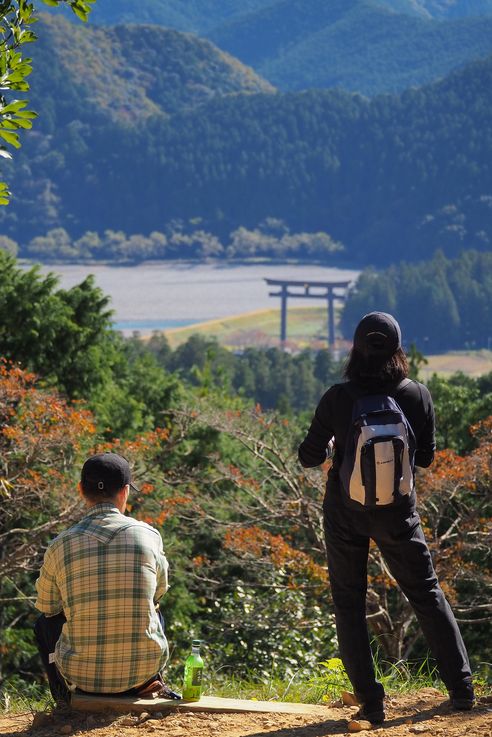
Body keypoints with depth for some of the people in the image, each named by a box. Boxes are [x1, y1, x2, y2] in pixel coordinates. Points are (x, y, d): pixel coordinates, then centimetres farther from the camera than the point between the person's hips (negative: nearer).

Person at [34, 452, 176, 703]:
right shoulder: (148, 536, -7)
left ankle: (68, 696, 15)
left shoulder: (60, 546, -9)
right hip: (144, 669, 1)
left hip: (82, 674, -1)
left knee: (44, 623, 30)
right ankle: (147, 682, 18)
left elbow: (47, 606, 8)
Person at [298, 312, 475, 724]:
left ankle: (370, 702, 7)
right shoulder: (417, 395, -10)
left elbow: (309, 457, -7)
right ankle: (462, 689, 17)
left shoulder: (338, 398, -14)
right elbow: (426, 458, 0)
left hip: (345, 514, -1)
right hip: (397, 513, 1)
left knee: (349, 604, 10)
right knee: (427, 595, 15)